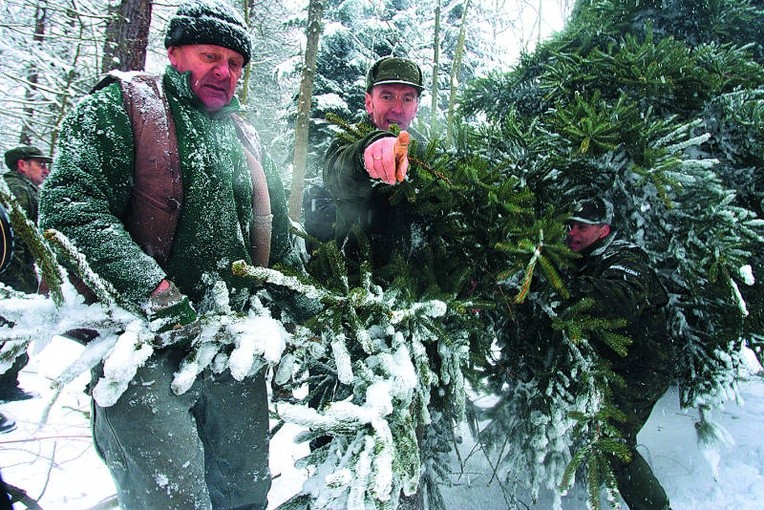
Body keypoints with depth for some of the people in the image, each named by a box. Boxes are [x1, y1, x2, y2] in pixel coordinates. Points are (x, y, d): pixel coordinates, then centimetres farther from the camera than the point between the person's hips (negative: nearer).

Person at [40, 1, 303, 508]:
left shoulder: (245, 139, 20)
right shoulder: (118, 108, 1)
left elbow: (278, 242, 22)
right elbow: (69, 206, -14)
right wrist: (153, 290, -24)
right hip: (149, 343, -5)